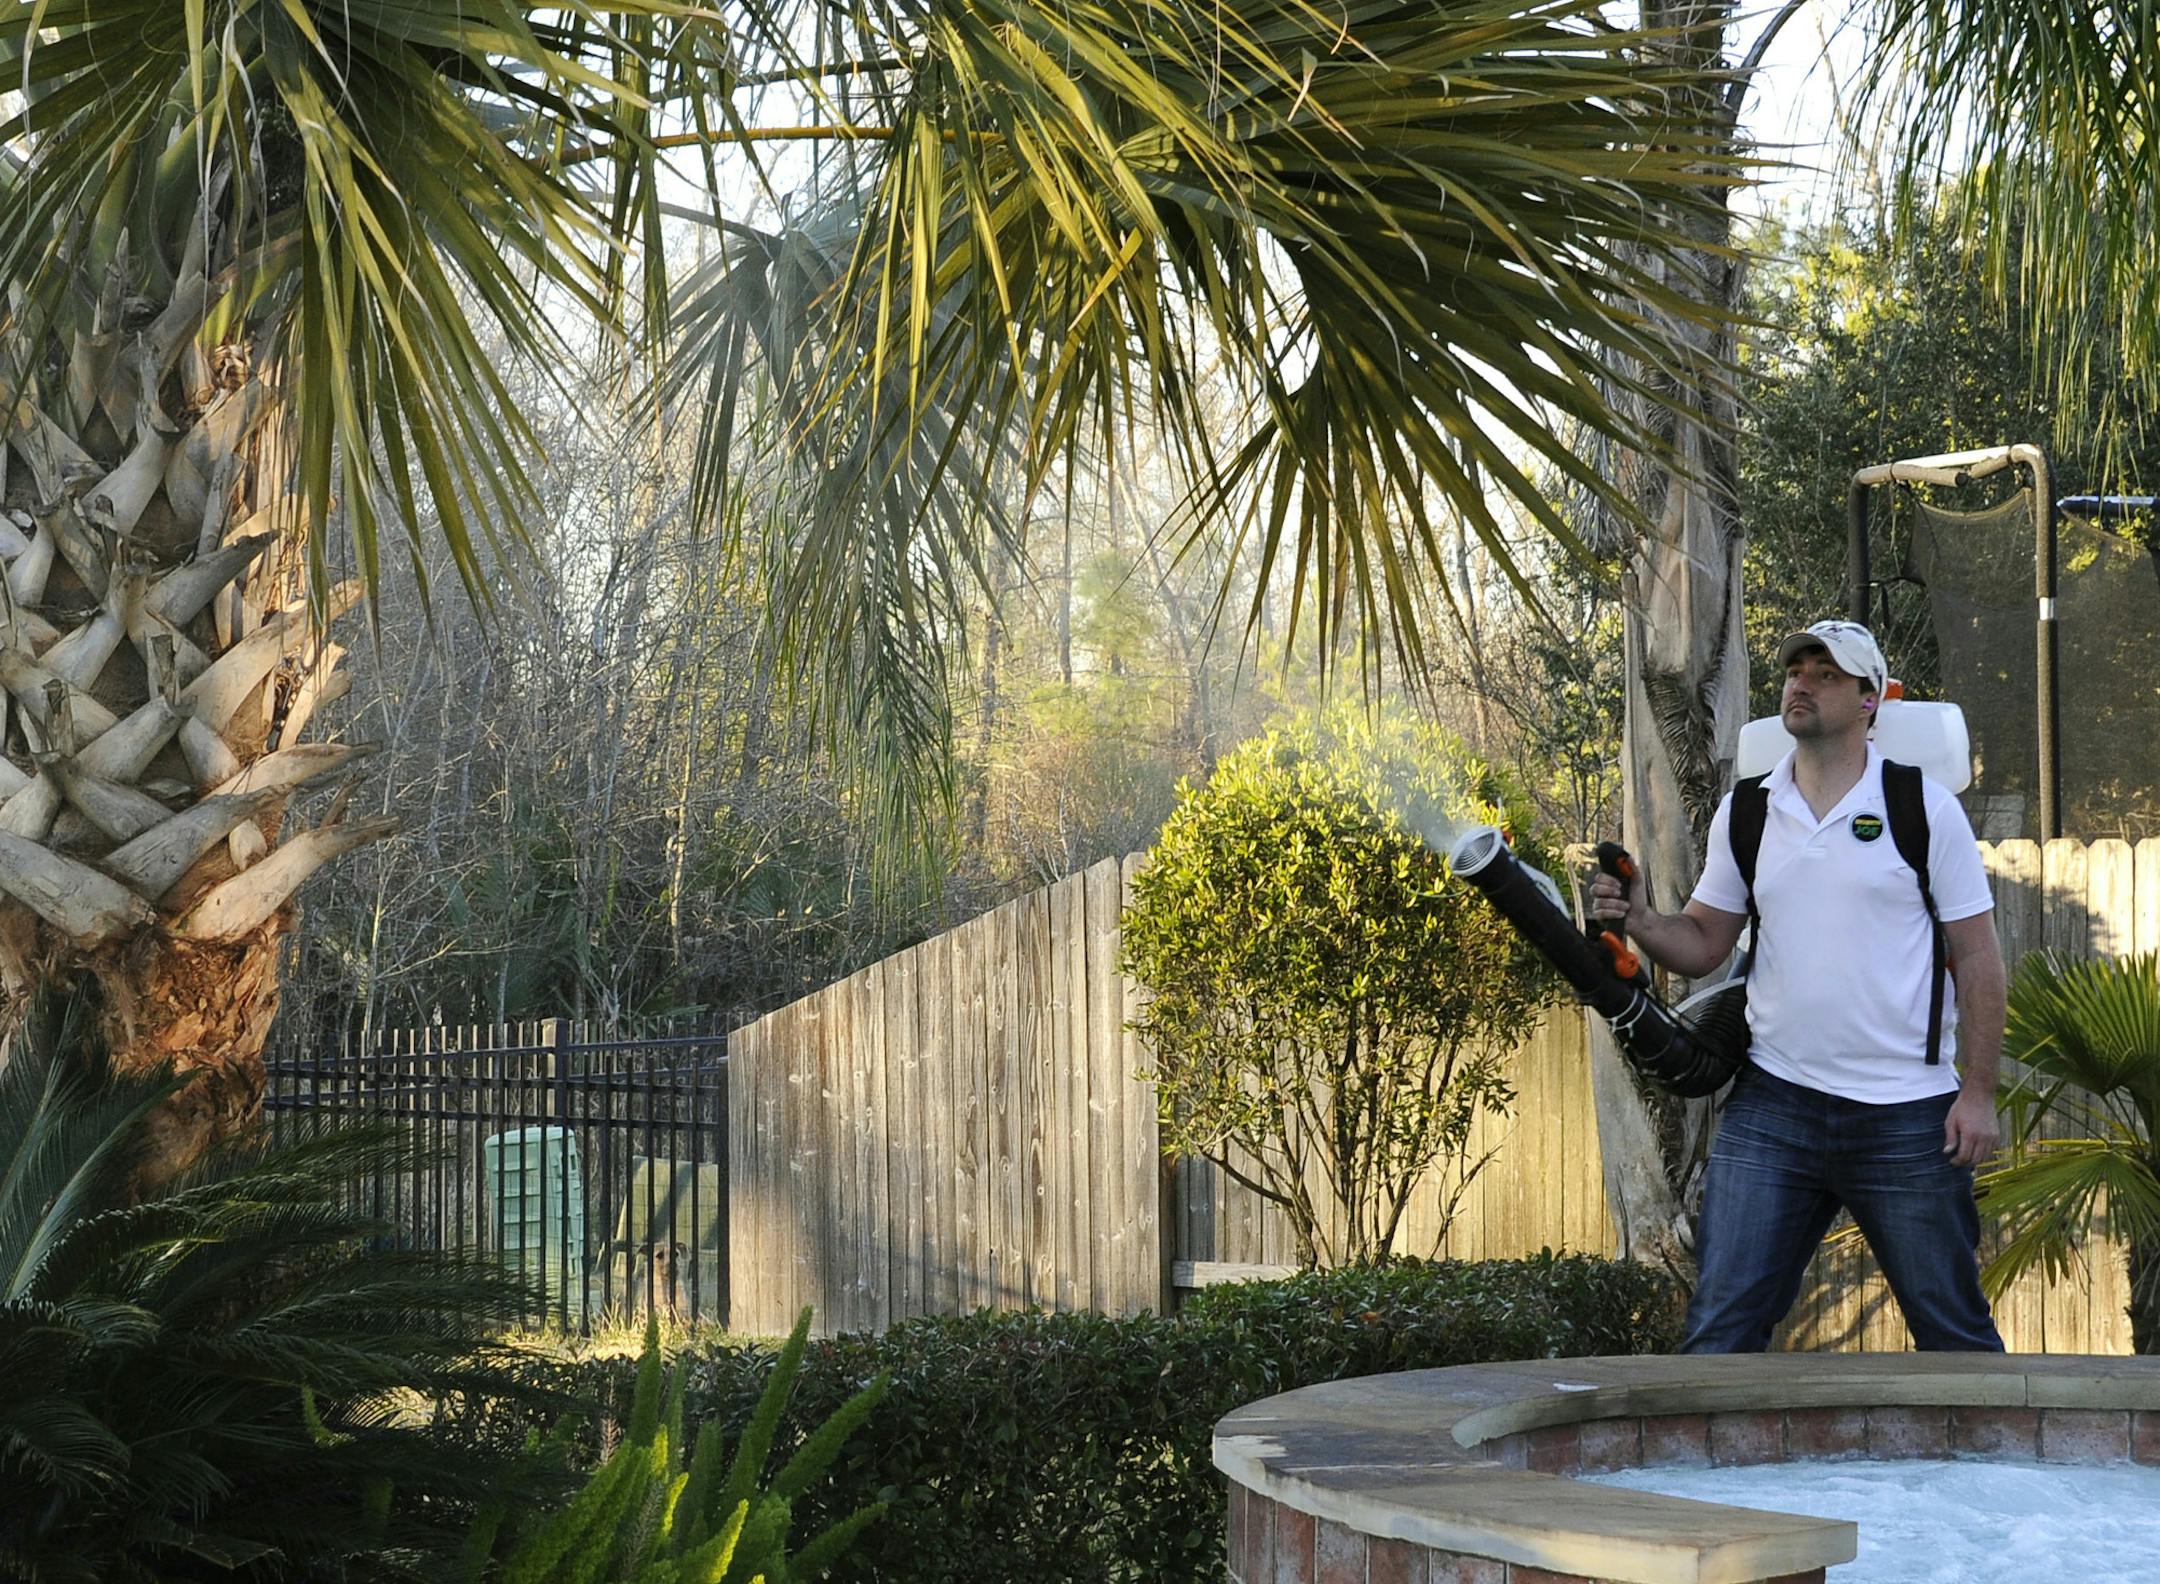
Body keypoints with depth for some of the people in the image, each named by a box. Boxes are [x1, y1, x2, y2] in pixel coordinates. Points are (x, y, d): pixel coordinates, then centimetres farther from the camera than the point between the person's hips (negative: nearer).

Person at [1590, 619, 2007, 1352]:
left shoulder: (1925, 808, -2)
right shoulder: (1744, 812, 8)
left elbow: (1978, 957, -1)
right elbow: (1704, 943, 12)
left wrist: (1977, 1093, -7)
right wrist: (1638, 922, -10)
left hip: (1906, 1117, -2)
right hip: (1774, 1105, 3)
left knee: (1953, 1329, 6)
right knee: (1720, 1323, -3)